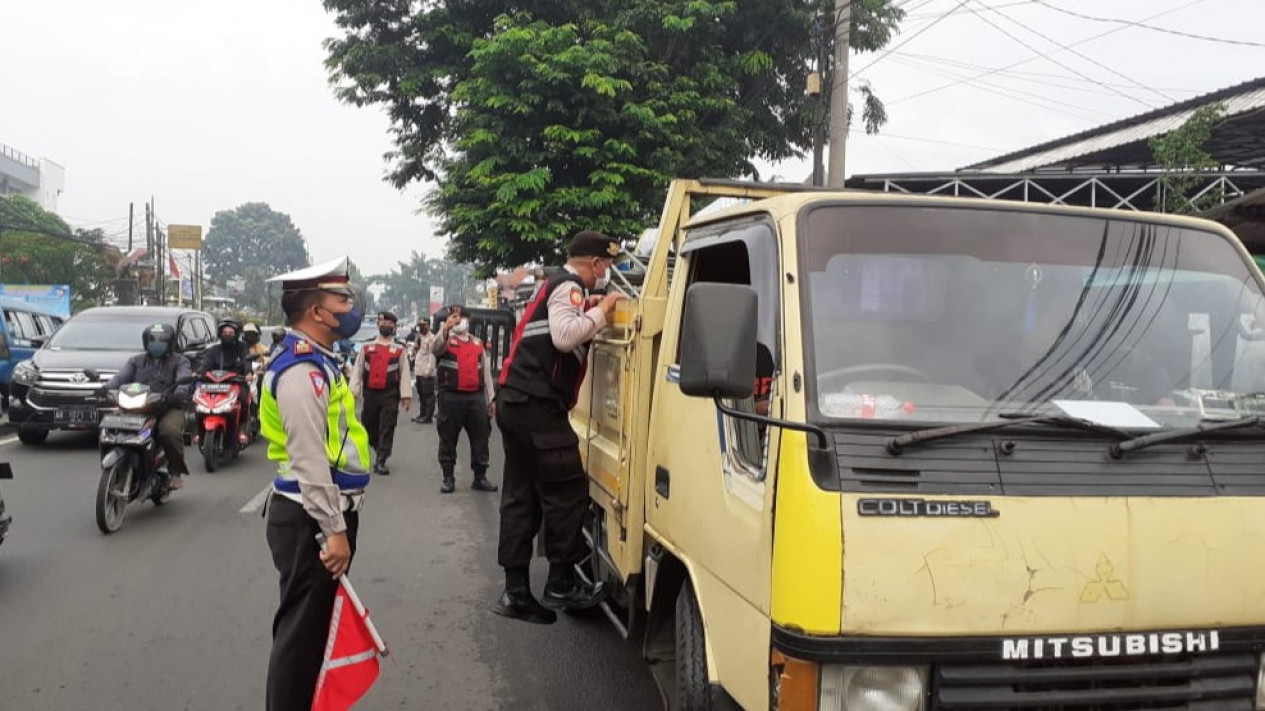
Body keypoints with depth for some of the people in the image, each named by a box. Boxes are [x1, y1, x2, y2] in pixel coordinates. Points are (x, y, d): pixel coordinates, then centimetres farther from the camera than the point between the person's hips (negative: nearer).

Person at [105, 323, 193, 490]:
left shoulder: (179, 361, 12)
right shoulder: (136, 361, 23)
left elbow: (185, 380, -7)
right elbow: (120, 377, 6)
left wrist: (178, 394, -31)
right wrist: (107, 389, -17)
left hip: (169, 408, -3)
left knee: (170, 431, -34)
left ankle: (176, 472, -16)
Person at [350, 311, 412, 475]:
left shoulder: (400, 349, 4)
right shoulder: (366, 347, 8)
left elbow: (405, 373, 0)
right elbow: (357, 370, 7)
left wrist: (406, 395, -6)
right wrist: (354, 391, -1)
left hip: (390, 395, -2)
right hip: (370, 394, 2)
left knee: (387, 428, -6)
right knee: (369, 427, 10)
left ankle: (381, 461, -4)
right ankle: (381, 452, 32)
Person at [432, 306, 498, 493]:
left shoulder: (478, 343, 15)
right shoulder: (445, 340, 3)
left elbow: (486, 372, 17)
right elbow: (435, 348, -23)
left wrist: (490, 399, 14)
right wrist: (445, 328, -39)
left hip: (476, 397, 4)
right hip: (451, 397, -3)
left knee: (480, 438, 5)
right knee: (448, 438, 2)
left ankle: (480, 477, 14)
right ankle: (448, 478, 11)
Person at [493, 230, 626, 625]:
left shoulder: (555, 286, 24)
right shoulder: (569, 287, -7)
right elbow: (564, 336, -24)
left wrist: (597, 312, 20)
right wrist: (601, 310, -12)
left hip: (516, 403, 10)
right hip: (538, 406, -10)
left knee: (520, 497, 9)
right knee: (568, 491, -4)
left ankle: (516, 592, 13)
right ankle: (561, 584, 3)